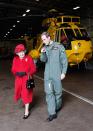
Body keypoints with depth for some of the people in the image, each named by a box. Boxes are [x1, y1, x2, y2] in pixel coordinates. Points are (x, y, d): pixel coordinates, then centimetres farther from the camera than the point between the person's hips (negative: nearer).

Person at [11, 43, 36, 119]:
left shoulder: (29, 58, -9)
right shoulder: (15, 59, 3)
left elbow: (33, 69, -8)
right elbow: (13, 69, 8)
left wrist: (25, 73, -20)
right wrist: (16, 73, -13)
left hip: (26, 79, -5)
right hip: (18, 79, 5)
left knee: (26, 94, -2)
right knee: (19, 92, 16)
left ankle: (27, 111, 11)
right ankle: (26, 103, 47)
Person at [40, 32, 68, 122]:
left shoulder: (59, 47, -4)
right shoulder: (44, 48, 8)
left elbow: (64, 60, -4)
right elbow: (43, 60, -2)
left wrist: (63, 72, -9)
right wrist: (42, 53, -22)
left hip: (57, 74, -3)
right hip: (47, 74, 3)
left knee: (57, 91, 10)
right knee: (49, 92, -1)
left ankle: (58, 106, 36)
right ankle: (52, 113, 5)